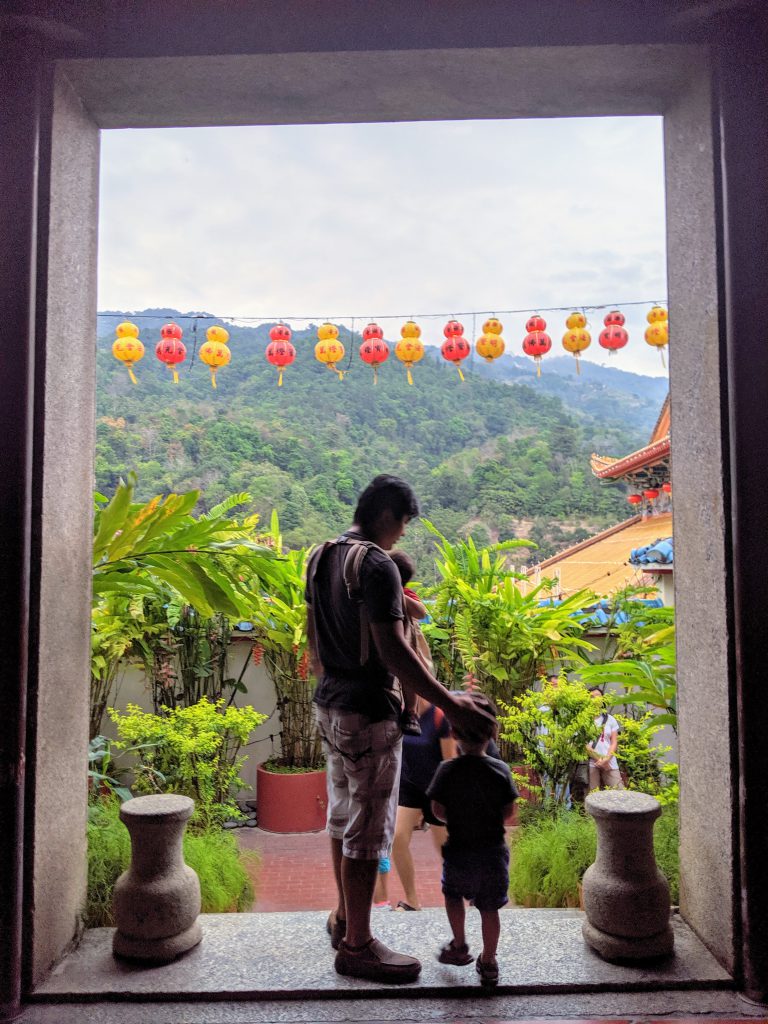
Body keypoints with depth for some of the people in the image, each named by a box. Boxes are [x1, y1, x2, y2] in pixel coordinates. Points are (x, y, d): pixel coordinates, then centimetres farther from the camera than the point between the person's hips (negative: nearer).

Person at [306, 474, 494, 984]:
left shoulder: (321, 557, 7)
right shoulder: (378, 566, -21)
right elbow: (393, 651, -26)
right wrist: (451, 706, -23)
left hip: (330, 706, 9)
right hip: (368, 713, -9)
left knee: (343, 816, 21)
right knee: (369, 828, 3)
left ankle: (343, 917, 37)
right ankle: (357, 945, 16)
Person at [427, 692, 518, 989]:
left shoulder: (447, 770, -15)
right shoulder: (501, 770, -11)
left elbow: (437, 811, -10)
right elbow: (508, 812, -5)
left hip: (459, 850, -1)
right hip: (494, 851, 1)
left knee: (453, 893, 26)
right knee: (489, 908, 14)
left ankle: (459, 946, 32)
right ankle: (488, 962, 23)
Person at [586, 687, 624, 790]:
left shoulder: (610, 719, 13)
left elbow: (614, 742, 8)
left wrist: (606, 759, -9)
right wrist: (597, 758, -11)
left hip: (609, 763, 3)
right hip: (590, 763, -3)